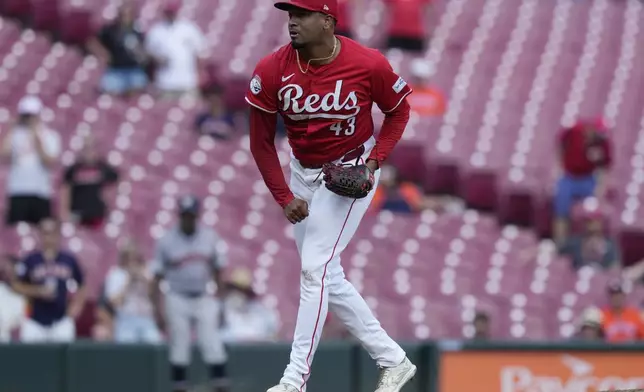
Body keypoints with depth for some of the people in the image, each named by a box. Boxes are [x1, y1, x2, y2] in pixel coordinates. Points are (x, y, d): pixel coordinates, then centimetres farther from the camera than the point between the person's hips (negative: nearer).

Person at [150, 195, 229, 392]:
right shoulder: (167, 241, -3)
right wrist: (157, 309, -8)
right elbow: (157, 278, -2)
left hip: (204, 299, 1)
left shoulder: (209, 237, 3)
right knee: (179, 346, 1)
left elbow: (217, 271, 9)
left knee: (212, 344, -8)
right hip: (178, 300, -1)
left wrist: (220, 301, 4)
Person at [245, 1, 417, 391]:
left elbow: (398, 111, -2)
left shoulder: (369, 65, -20)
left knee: (315, 268, -14)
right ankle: (393, 360, 21)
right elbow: (261, 142, -5)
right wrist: (285, 197, -10)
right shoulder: (271, 70, -14)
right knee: (328, 277, 8)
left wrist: (374, 161, -15)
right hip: (302, 172, 5)